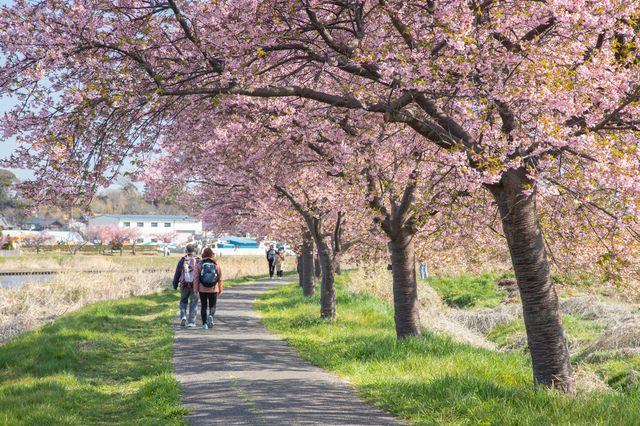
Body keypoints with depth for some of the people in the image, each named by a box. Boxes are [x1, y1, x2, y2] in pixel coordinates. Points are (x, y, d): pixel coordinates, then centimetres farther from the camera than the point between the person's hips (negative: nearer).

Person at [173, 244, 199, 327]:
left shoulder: (182, 261, 2)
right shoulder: (198, 261, 0)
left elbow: (177, 274, 5)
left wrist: (175, 286, 12)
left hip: (184, 285, 1)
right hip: (195, 285, -1)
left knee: (183, 301, 17)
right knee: (193, 303, 6)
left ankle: (183, 316, -5)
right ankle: (191, 321, 2)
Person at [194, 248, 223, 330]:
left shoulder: (199, 264, -1)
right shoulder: (216, 264, 0)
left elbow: (196, 278, -3)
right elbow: (220, 279, 5)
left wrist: (196, 289, 2)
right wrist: (220, 290, 14)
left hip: (202, 289, 0)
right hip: (213, 289, 0)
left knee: (203, 306, 8)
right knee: (212, 306, 10)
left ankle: (204, 323, 3)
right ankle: (211, 316, -19)